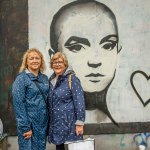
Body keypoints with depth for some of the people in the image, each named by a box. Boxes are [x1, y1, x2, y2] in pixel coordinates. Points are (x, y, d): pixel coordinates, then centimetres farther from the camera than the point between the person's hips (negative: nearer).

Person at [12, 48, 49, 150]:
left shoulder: (45, 78, 9)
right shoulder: (21, 78, -9)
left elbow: (47, 100, 12)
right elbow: (18, 104, -14)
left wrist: (48, 121, 5)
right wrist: (25, 127, -17)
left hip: (43, 122, 6)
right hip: (29, 122, -5)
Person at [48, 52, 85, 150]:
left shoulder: (72, 79, -10)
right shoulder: (51, 80, 10)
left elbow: (79, 102, -14)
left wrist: (79, 123, -17)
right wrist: (50, 119, 17)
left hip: (69, 122, -6)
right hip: (56, 123, 6)